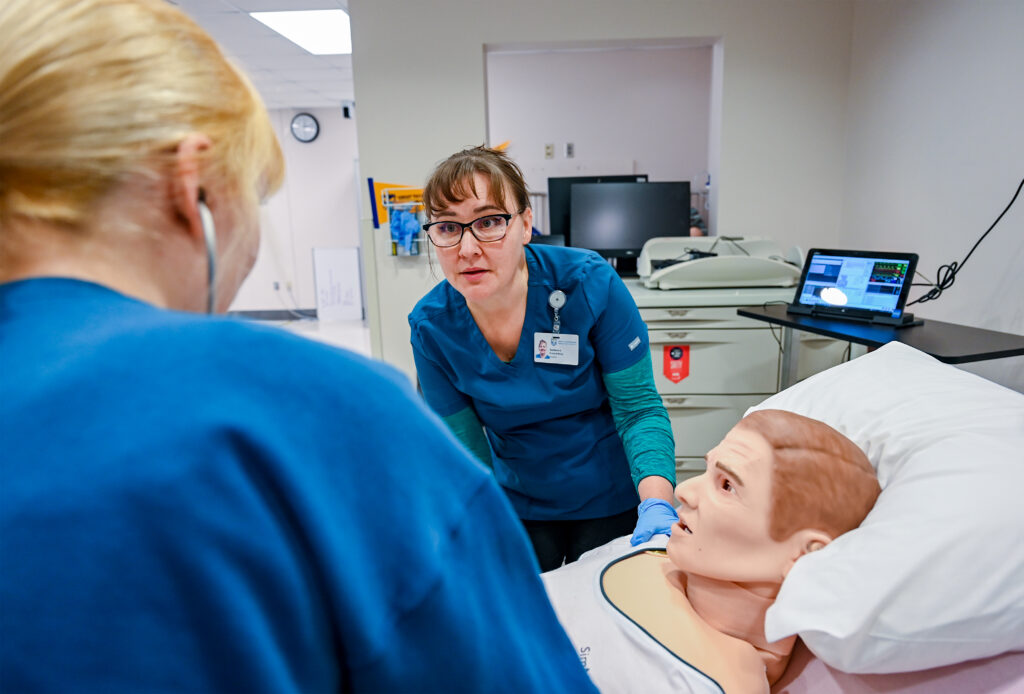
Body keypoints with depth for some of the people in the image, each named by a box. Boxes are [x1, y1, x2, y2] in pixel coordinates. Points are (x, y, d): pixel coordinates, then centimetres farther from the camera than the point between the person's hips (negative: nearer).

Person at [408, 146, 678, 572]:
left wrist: (657, 504, -33)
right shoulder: (431, 327, -17)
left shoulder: (589, 282, -24)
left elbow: (638, 406, -18)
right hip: (518, 506, 2)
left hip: (611, 502, -1)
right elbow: (464, 446, -10)